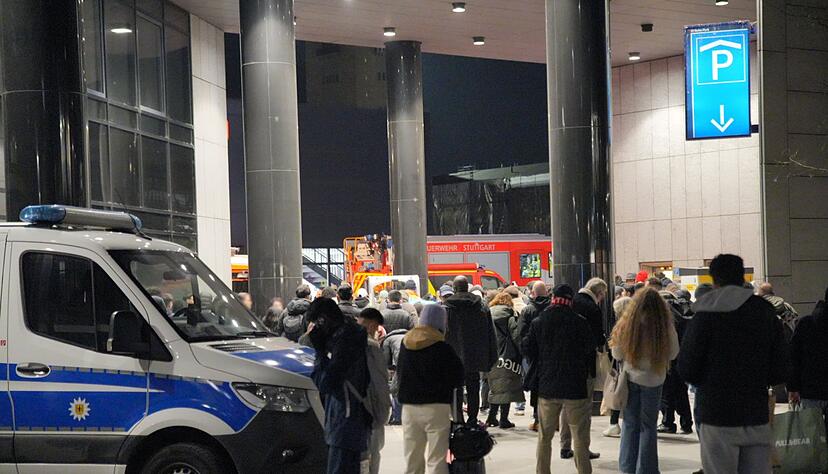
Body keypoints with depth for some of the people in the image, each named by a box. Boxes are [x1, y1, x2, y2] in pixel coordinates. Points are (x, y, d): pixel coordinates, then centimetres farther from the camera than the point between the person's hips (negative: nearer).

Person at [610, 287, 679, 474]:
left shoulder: (627, 325, -14)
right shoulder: (666, 326, -16)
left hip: (631, 377, 1)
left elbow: (617, 354, -3)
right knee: (648, 425, 11)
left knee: (630, 423, 13)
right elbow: (673, 353, -1)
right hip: (653, 380, -1)